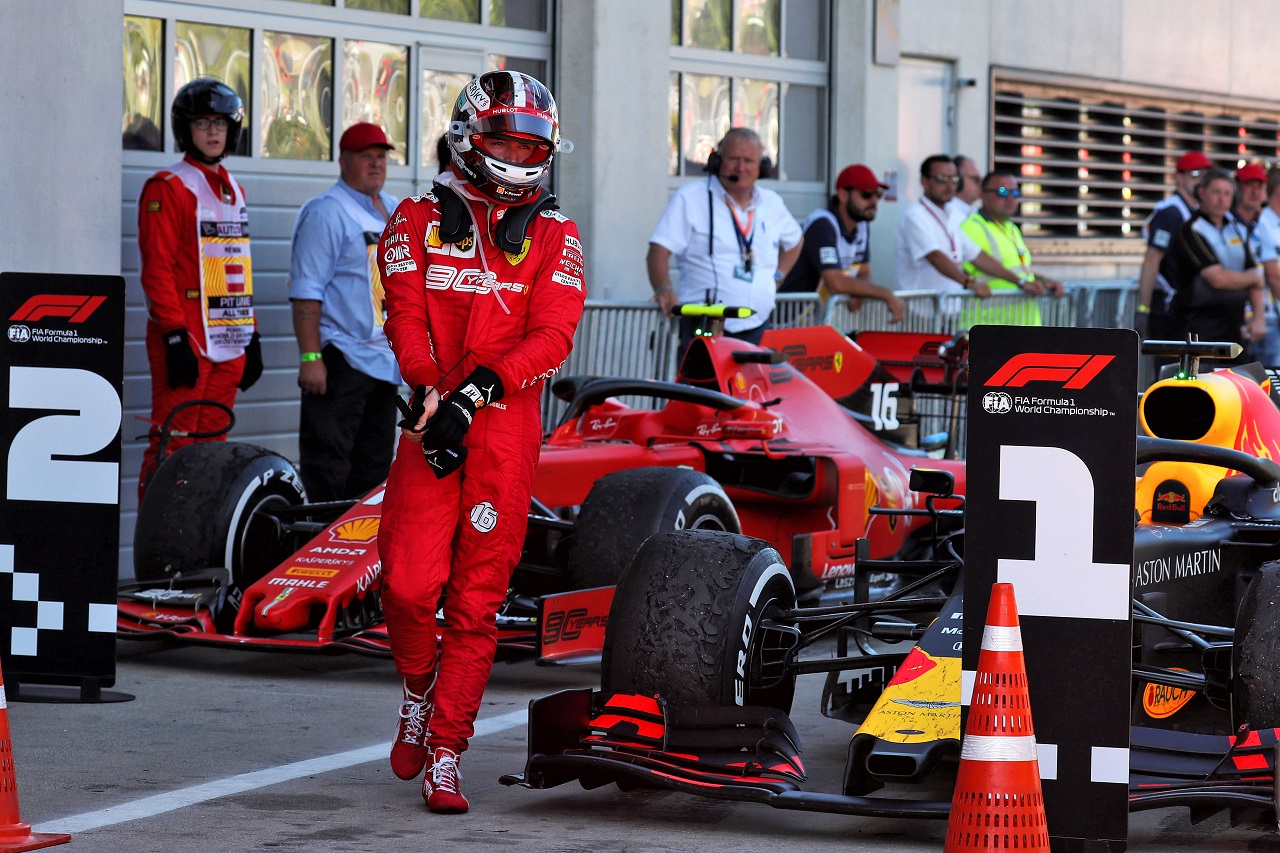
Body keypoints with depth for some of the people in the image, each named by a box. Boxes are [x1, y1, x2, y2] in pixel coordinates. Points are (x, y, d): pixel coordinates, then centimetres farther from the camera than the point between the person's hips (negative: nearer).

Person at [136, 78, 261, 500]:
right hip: (186, 341, -7)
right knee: (172, 449, -10)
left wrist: (251, 336, 19)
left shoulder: (233, 191, 20)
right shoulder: (167, 188, -4)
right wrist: (176, 337, -17)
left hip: (228, 344, 7)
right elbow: (157, 270, -10)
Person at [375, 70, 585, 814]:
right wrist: (430, 393, -18)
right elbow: (407, 319, 0)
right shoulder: (420, 221, 10)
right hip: (434, 421, 0)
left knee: (477, 599, 0)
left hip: (508, 426, 0)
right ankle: (420, 689, 20)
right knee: (411, 584, -11)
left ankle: (445, 756, 6)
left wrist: (477, 390, -17)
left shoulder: (555, 237, 10)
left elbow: (553, 336, -2)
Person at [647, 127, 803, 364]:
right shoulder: (690, 198, 2)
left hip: (757, 330, 4)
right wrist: (664, 289, -22)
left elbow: (793, 241, 37)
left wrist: (777, 276, 21)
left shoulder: (772, 203, 17)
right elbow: (659, 251, -5)